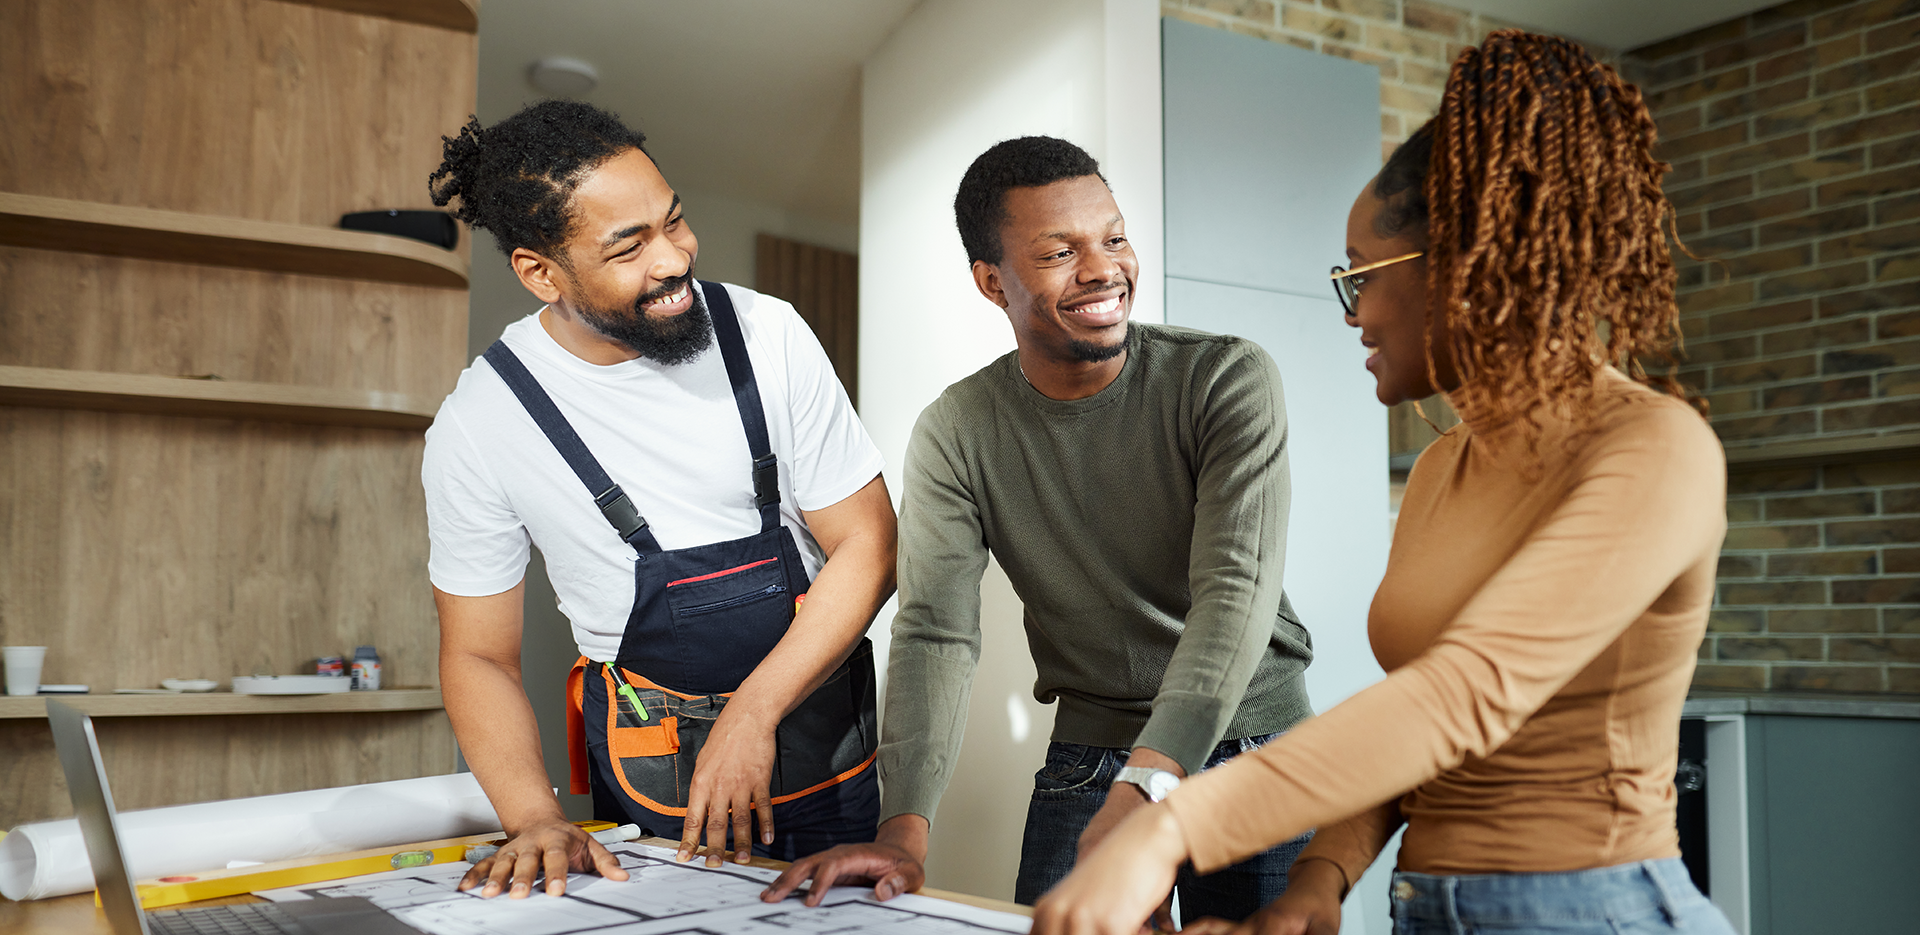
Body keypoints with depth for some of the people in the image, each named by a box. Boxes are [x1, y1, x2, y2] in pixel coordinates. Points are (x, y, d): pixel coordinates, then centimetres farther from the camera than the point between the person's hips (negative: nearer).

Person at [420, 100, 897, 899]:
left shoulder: (769, 336, -11)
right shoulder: (477, 424, -11)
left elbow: (865, 545, -8)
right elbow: (480, 655, -2)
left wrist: (752, 714, -17)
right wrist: (535, 818, -18)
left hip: (822, 756, 1)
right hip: (651, 786, -1)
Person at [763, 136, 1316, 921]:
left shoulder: (1229, 379, -14)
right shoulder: (955, 434, -6)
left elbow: (1236, 594, -24)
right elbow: (935, 631, -13)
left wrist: (1145, 788, -38)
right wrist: (904, 832, -27)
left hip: (1252, 745, -1)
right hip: (1085, 759, 1)